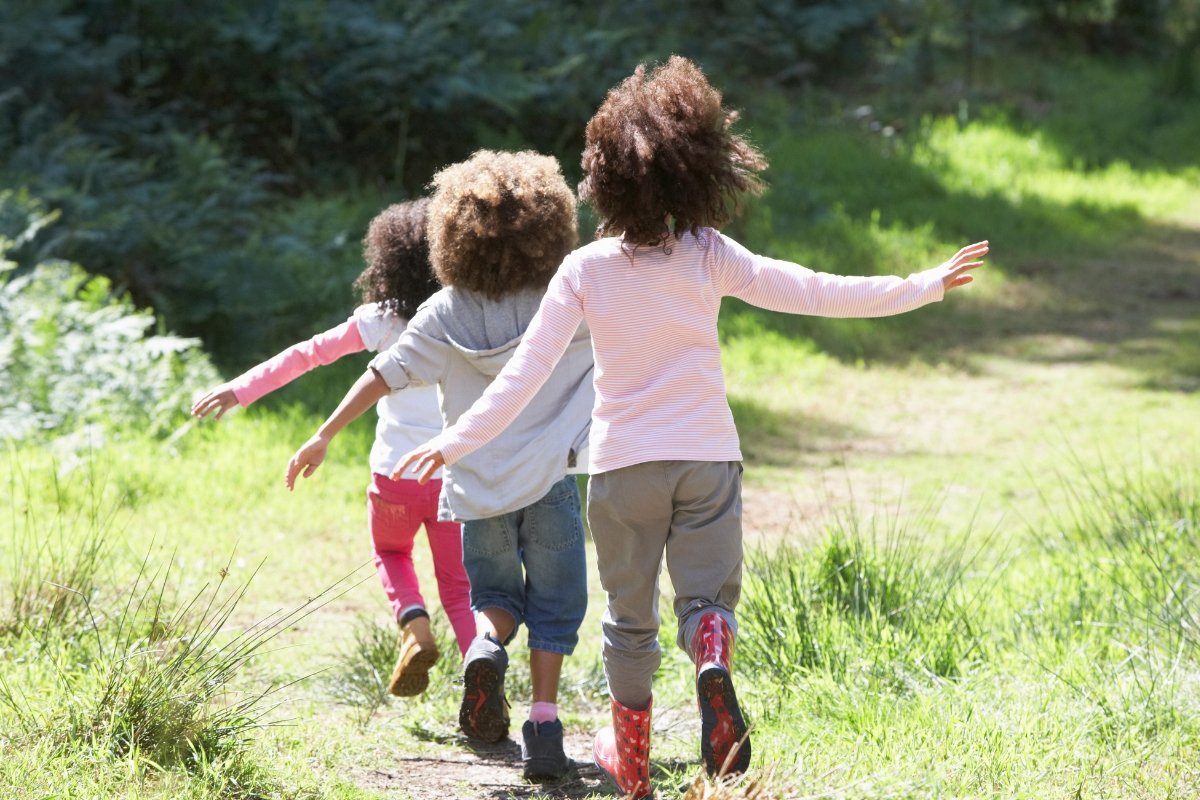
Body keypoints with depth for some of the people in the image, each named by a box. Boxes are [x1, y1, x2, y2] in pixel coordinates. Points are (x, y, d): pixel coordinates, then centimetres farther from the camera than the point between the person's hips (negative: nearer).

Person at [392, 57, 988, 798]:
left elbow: (527, 370, -11)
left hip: (622, 464, 1)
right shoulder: (710, 257, -8)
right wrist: (923, 288, -5)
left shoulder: (585, 270, -8)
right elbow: (813, 293, -11)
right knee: (708, 596, 6)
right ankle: (714, 662, -30)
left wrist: (458, 442, -7)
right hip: (707, 457, -1)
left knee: (630, 616, 16)